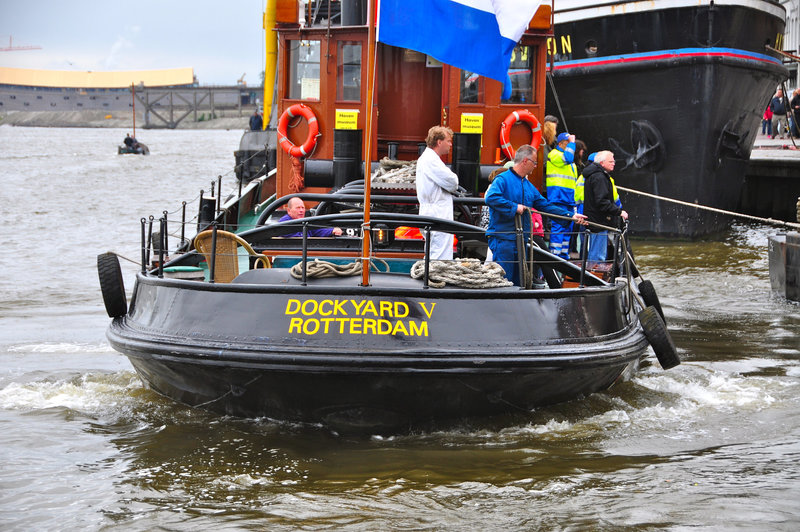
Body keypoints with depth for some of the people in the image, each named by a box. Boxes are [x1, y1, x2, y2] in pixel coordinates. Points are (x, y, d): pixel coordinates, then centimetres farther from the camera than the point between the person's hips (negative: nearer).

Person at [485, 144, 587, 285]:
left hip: (521, 240, 9)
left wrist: (571, 215, 14)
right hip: (503, 239, -9)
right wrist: (514, 207, -23)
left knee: (518, 282, 11)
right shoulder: (503, 179, -8)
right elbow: (490, 198, -25)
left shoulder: (529, 186, 19)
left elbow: (545, 205, 20)